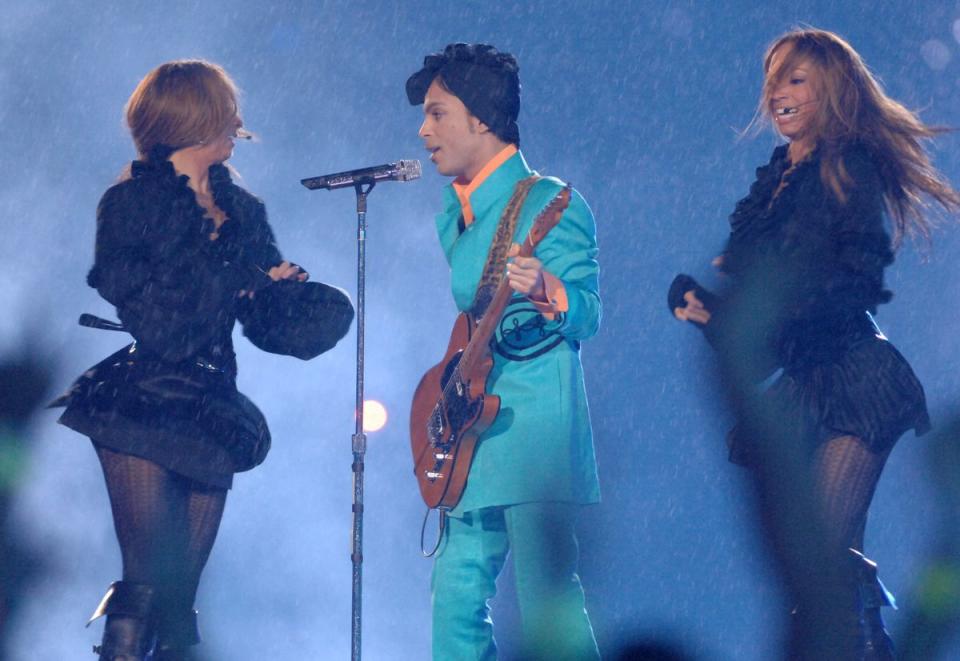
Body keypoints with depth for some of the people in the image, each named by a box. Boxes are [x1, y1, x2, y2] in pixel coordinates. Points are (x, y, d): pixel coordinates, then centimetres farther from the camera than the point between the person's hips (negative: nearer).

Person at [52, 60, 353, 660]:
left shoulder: (243, 210, 17)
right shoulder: (132, 200, 1)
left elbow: (268, 320, 12)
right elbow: (133, 302, -10)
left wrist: (288, 287, -10)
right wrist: (240, 279, -7)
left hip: (212, 409, 5)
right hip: (143, 403, -5)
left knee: (183, 589, 1)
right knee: (148, 583, -14)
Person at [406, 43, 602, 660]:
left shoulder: (549, 203, -7)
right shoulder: (454, 217, 18)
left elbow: (588, 315, -12)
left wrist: (545, 290, -32)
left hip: (535, 427, -8)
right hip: (472, 436, 8)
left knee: (548, 597, -14)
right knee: (456, 598, 7)